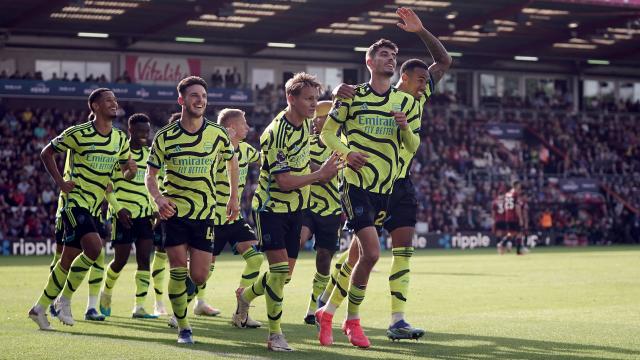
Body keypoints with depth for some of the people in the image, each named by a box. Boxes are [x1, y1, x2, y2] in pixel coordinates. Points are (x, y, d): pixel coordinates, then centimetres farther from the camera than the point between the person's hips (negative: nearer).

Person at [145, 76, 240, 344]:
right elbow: (150, 175, 3)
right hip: (174, 211, -1)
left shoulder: (218, 135, -1)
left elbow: (232, 161, 18)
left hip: (204, 213, 2)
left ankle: (182, 306, 33)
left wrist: (234, 198, 15)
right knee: (178, 270, -8)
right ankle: (183, 328, 4)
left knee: (199, 277, -1)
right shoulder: (165, 137, -5)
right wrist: (158, 198, -17)